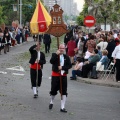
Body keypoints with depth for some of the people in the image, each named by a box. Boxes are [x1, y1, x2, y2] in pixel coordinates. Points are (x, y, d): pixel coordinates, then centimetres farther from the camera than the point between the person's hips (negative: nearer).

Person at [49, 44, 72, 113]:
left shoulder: (66, 57, 5)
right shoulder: (54, 55, 0)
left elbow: (70, 65, -3)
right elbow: (51, 61, -18)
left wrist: (62, 67, -15)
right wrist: (56, 54, -25)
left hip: (63, 76, 2)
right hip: (55, 75, -1)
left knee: (64, 92, -2)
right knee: (53, 90, 9)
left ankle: (62, 107, 3)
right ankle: (51, 102, 37)